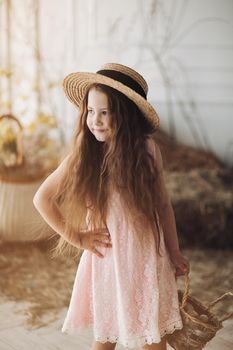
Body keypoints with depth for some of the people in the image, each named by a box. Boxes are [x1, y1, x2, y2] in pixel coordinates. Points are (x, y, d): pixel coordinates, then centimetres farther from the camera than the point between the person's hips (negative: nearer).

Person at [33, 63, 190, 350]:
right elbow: (42, 199, -1)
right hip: (105, 258, 0)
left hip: (147, 256, 0)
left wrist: (175, 254, 9)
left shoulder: (146, 150, -8)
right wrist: (76, 238, -2)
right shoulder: (83, 155, -8)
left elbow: (162, 204, 2)